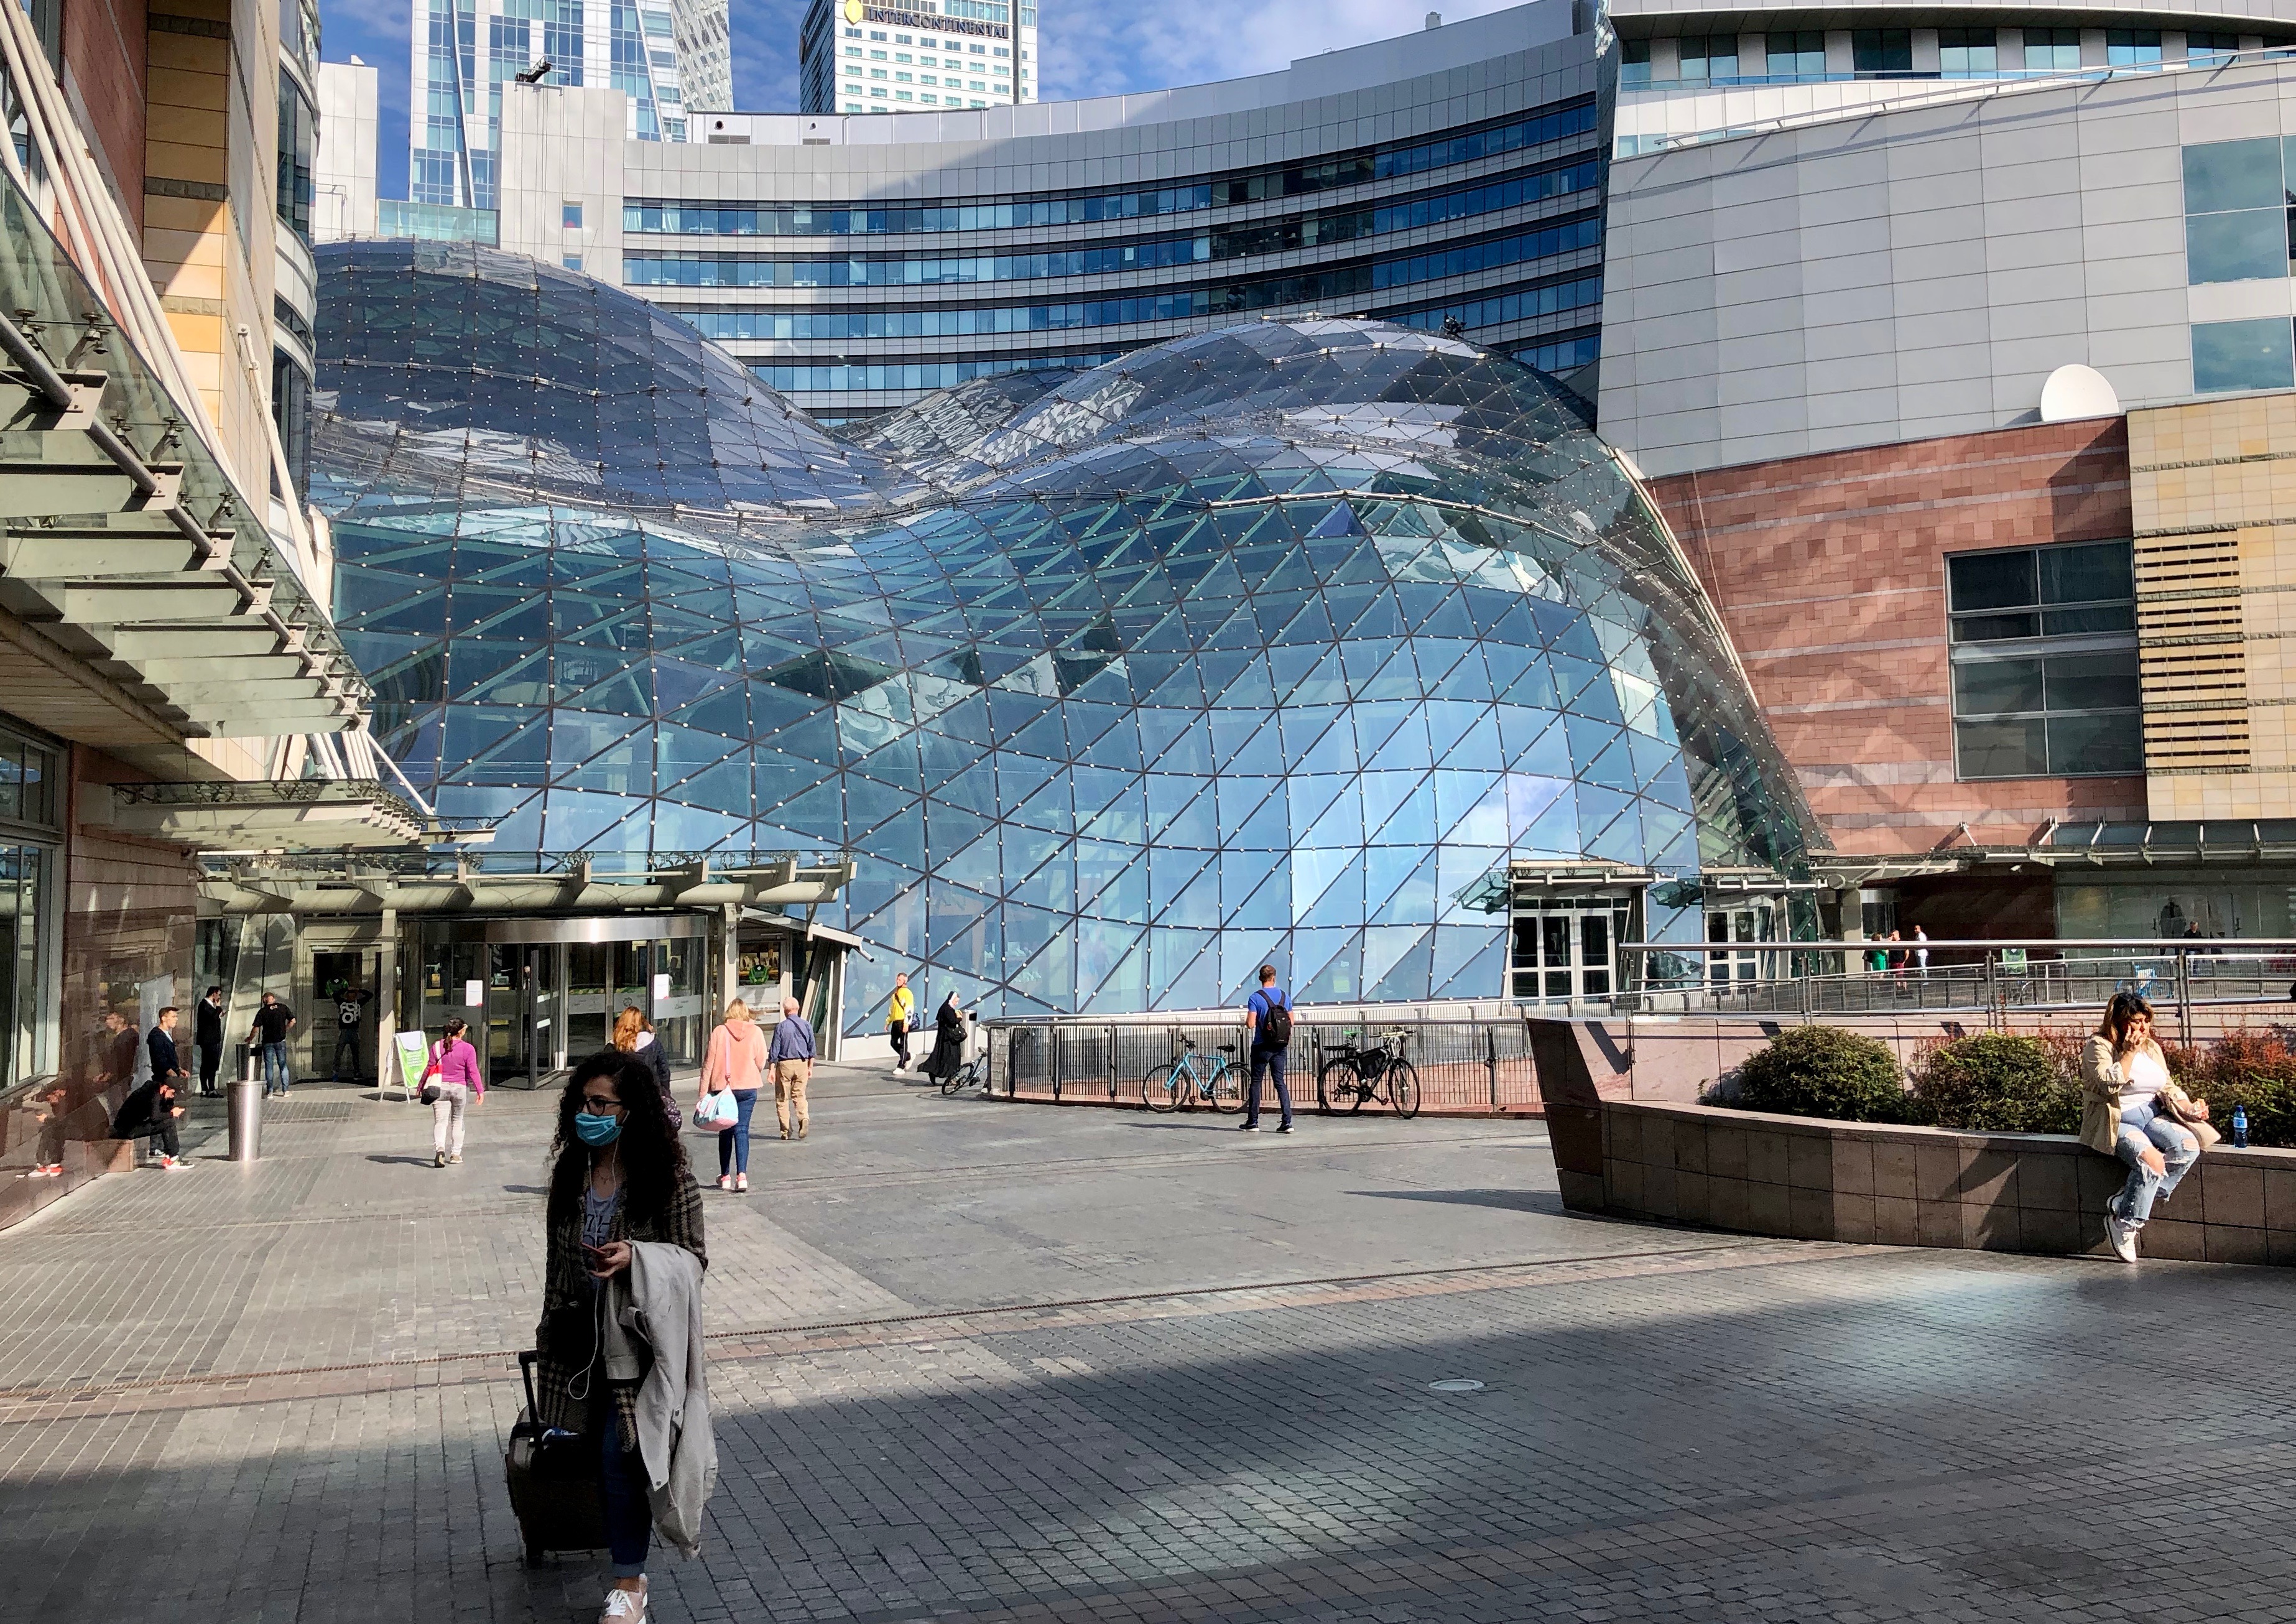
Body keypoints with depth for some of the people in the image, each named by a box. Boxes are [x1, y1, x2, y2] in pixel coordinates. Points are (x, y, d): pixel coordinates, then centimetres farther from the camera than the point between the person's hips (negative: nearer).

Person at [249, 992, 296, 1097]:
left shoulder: (262, 1012, -5)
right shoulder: (283, 1007, 0)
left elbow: (256, 1029, -7)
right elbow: (293, 1021, 1)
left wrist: (250, 1038, 9)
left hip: (268, 1042, -1)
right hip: (281, 1041, 1)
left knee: (269, 1066, 6)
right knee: (283, 1065, 9)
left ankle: (270, 1092, 5)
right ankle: (285, 1091, 9)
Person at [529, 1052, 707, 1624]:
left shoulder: (666, 1175, -14)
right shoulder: (571, 1169, 1)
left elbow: (694, 1256, -10)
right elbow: (556, 1256, 12)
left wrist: (635, 1255, -27)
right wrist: (551, 1329, 16)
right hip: (579, 1336, 5)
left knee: (620, 1455, -5)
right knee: (592, 1446, 10)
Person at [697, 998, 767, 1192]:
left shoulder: (719, 1032, -5)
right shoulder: (756, 1033, -4)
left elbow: (709, 1064, -3)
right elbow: (761, 1062, 1)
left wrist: (703, 1093, 1)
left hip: (723, 1088, 0)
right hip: (748, 1088, 0)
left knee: (725, 1132, 13)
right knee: (742, 1131, 1)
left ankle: (725, 1176, 22)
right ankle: (741, 1175, -14)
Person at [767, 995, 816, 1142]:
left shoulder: (781, 1027, -7)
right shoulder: (807, 1025, 3)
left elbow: (774, 1051, -6)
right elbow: (812, 1048, 7)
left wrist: (772, 1070, -2)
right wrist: (810, 1067, 15)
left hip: (785, 1065, -3)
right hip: (802, 1064, 3)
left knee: (782, 1098, 7)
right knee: (799, 1096, 10)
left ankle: (786, 1130, 5)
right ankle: (803, 1119, -16)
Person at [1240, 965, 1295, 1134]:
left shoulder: (1255, 998, -11)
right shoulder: (1285, 996, 4)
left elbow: (1251, 1024, -16)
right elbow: (1291, 1022, 8)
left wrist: (1246, 1020, 6)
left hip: (1262, 1046, -4)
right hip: (1280, 1047, 4)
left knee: (1255, 1082, 6)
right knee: (1280, 1082, 7)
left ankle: (1253, 1122, 8)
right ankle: (1287, 1122, -1)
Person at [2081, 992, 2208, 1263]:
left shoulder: (2152, 1048, 15)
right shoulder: (2098, 1047, -7)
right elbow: (2110, 1084, -22)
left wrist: (2190, 1109, 0)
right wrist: (2129, 1052, -18)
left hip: (2152, 1114, 7)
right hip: (2116, 1122, -7)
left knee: (2189, 1146, -22)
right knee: (2152, 1161, -33)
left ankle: (2121, 1205, -16)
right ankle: (2124, 1224, -14)